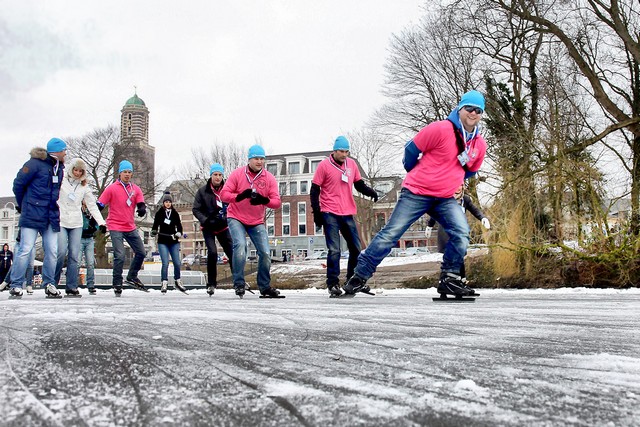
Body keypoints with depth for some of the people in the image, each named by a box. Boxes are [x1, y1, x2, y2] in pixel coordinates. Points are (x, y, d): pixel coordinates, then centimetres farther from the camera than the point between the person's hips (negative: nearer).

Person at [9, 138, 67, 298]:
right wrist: (23, 205, 7)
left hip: (52, 217, 6)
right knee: (25, 250, -6)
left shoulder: (60, 168, 14)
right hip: (32, 215, -6)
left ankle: (49, 284, 14)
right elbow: (18, 184, -3)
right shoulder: (35, 163, -8)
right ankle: (16, 285, 2)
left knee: (52, 251, 3)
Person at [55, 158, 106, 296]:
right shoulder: (61, 182, 4)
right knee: (61, 252, -16)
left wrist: (101, 222, 1)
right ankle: (53, 282, 1)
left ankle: (72, 287, 0)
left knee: (74, 255, -3)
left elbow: (92, 206, 11)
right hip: (60, 222, -3)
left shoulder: (85, 187, 12)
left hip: (76, 224, 3)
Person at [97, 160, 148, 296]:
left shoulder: (136, 189, 7)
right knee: (120, 256, -13)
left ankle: (132, 277, 30)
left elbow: (141, 204, 0)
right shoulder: (112, 188, -5)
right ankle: (117, 284, 1)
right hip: (115, 227, -5)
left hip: (131, 227, 6)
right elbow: (100, 205, -5)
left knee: (140, 253, 11)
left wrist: (142, 209, -24)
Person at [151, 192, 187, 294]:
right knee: (165, 263, -13)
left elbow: (179, 226, 7)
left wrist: (179, 233, -13)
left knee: (177, 263, -2)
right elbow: (155, 225, 4)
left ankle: (177, 282, 18)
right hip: (163, 242, -2)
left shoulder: (175, 214, 7)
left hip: (174, 242, 2)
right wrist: (154, 231, -17)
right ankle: (164, 283, -4)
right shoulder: (159, 213, 2)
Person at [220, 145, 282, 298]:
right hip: (236, 218, -3)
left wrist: (264, 200, -29)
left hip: (257, 222, 3)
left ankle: (265, 286, 17)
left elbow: (277, 202, -8)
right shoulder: (237, 174, -8)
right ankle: (239, 283, -12)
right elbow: (224, 194, -11)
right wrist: (240, 196, -29)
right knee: (240, 245, -25)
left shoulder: (269, 178, -4)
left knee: (265, 253, -2)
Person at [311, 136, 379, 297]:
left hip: (348, 213, 5)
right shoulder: (324, 165, -4)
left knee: (356, 248, 10)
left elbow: (359, 185, 17)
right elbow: (315, 190, -2)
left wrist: (370, 192, -4)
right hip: (330, 214, -5)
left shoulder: (351, 164, 9)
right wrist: (316, 211, -9)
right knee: (334, 250, -9)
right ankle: (333, 284, -3)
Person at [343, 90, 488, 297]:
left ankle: (449, 279, -1)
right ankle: (359, 276, 3)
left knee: (462, 232, -16)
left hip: (445, 199, 5)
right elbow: (412, 148, -5)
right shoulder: (440, 130, -15)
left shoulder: (480, 145, 5)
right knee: (391, 233, -7)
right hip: (416, 193, -5)